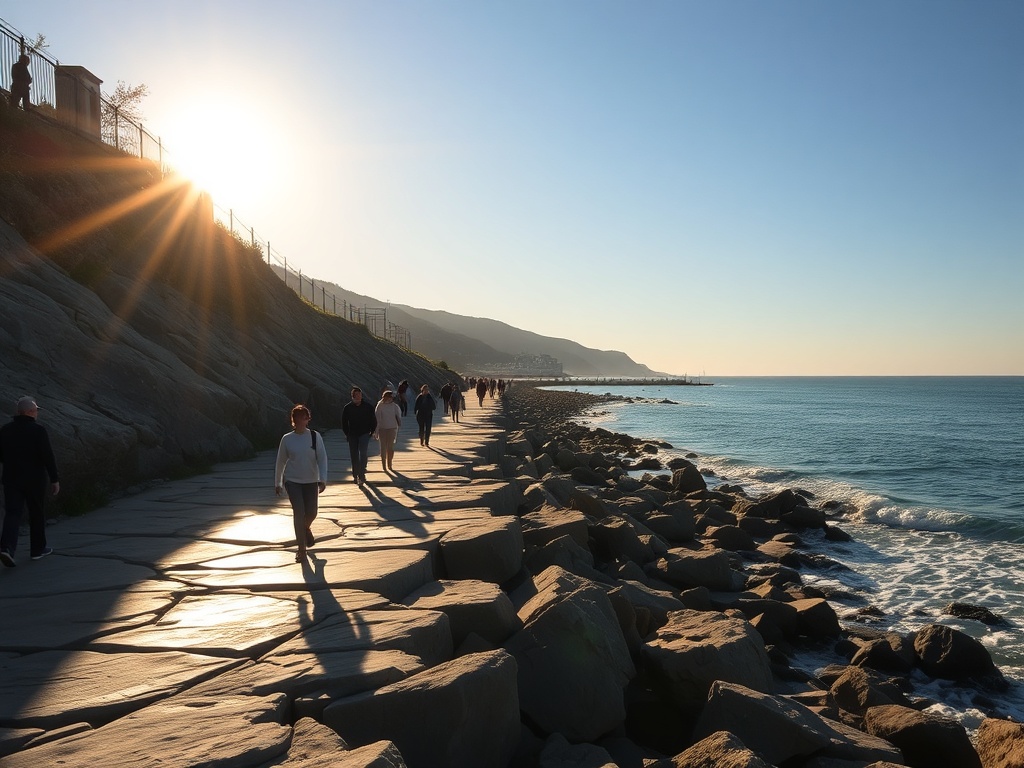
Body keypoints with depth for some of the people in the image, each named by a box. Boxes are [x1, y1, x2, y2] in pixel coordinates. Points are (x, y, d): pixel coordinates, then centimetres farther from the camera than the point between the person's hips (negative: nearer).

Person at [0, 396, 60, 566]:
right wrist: (55, 479, -9)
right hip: (34, 480, -4)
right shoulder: (38, 431, -14)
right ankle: (37, 549, 21)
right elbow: (48, 457, -16)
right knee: (37, 514, 10)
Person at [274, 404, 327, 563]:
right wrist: (277, 483, 11)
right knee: (299, 512, -11)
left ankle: (306, 528, 47)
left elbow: (322, 458, -9)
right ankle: (301, 549, 2)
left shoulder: (315, 436, -6)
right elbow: (280, 462, 6)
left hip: (311, 481, 1)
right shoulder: (287, 439, -4)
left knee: (311, 513, 9)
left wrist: (323, 479, -19)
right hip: (292, 480, -1)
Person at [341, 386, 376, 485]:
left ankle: (361, 475, -15)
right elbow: (344, 422, 9)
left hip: (364, 434, -2)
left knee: (362, 454, -15)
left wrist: (371, 432, 3)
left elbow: (374, 421, 8)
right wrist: (347, 434, 5)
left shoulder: (368, 407, -2)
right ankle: (356, 475, 21)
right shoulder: (347, 408, 0)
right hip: (352, 435, 2)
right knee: (354, 456, 8)